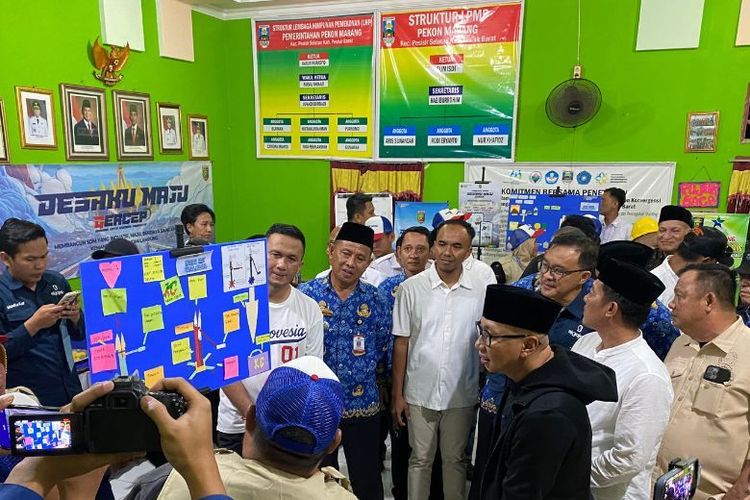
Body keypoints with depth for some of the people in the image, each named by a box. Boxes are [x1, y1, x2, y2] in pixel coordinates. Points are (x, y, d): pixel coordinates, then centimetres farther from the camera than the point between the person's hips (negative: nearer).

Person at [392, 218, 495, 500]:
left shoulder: (483, 290, -6)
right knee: (420, 460, 15)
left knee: (455, 459, 18)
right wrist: (397, 394, -2)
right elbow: (401, 343, -3)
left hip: (462, 395, 1)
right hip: (419, 394, 0)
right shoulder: (411, 288, -8)